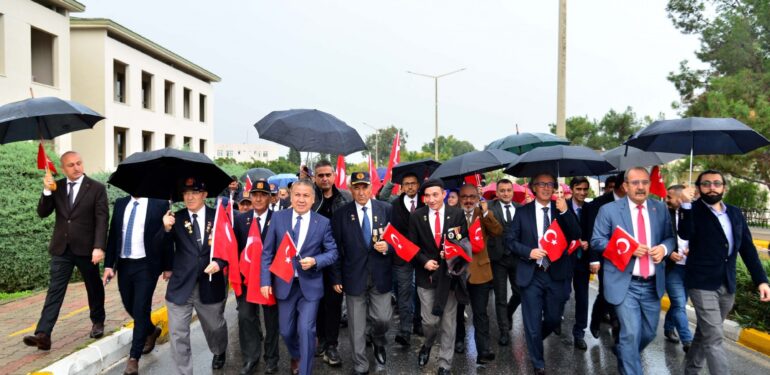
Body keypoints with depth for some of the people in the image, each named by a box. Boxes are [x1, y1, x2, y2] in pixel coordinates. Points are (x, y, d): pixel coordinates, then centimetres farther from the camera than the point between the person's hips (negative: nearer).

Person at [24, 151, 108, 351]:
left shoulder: (97, 188, -6)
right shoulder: (56, 187, 6)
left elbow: (102, 220, -11)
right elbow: (42, 213, 2)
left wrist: (99, 247, -21)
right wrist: (47, 191, -15)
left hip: (86, 248, -2)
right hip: (61, 248, 2)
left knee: (94, 287, 13)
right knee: (55, 291, -1)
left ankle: (98, 322, 34)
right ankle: (43, 334, -4)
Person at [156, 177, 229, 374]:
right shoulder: (176, 218, -1)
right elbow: (160, 246, -8)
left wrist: (219, 263, -18)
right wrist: (166, 228, -27)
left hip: (210, 285, 0)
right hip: (180, 285, 0)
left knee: (215, 326, 21)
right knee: (178, 334, 2)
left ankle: (220, 353, 53)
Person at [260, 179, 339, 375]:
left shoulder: (323, 222, -5)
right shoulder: (278, 217, -2)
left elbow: (333, 252, -2)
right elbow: (267, 252, 0)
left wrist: (315, 261, -21)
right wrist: (265, 280, -6)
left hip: (310, 284, -2)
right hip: (284, 283, 2)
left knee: (306, 329, -7)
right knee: (286, 331, 15)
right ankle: (296, 356, 47)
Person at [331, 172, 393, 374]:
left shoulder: (386, 209, -1)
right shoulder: (341, 214, -4)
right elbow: (336, 249, -1)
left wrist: (387, 247, -16)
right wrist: (336, 277, -1)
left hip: (380, 275, 1)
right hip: (354, 276, 0)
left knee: (383, 318, 4)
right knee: (356, 326, 8)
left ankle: (378, 342, 39)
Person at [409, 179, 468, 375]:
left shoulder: (457, 214, -3)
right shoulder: (416, 216, -2)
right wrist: (424, 261, -13)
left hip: (449, 274, 0)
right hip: (426, 275, 0)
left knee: (448, 323, 8)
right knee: (429, 320, 1)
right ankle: (428, 344, 36)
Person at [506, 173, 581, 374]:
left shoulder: (562, 209, 2)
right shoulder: (523, 212, 0)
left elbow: (576, 236, -9)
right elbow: (510, 240, 1)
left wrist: (565, 212, -21)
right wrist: (528, 252, -15)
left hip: (556, 274, 2)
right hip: (531, 275, -1)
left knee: (554, 319, 14)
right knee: (533, 323, 5)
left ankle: (535, 340, 45)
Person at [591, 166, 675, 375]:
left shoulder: (661, 209, 7)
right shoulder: (609, 210, -6)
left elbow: (671, 238, 10)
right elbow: (597, 241, -7)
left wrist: (664, 247, -13)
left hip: (652, 284, 5)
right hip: (624, 283, -5)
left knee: (649, 332, 17)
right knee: (631, 333, -8)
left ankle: (624, 355, 46)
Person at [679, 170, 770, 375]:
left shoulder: (735, 213, 10)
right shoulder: (693, 210, -5)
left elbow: (748, 248, 11)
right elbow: (685, 234, -24)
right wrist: (686, 204, -33)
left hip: (728, 285, 6)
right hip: (702, 283, -6)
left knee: (706, 333, 16)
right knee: (714, 337, -10)